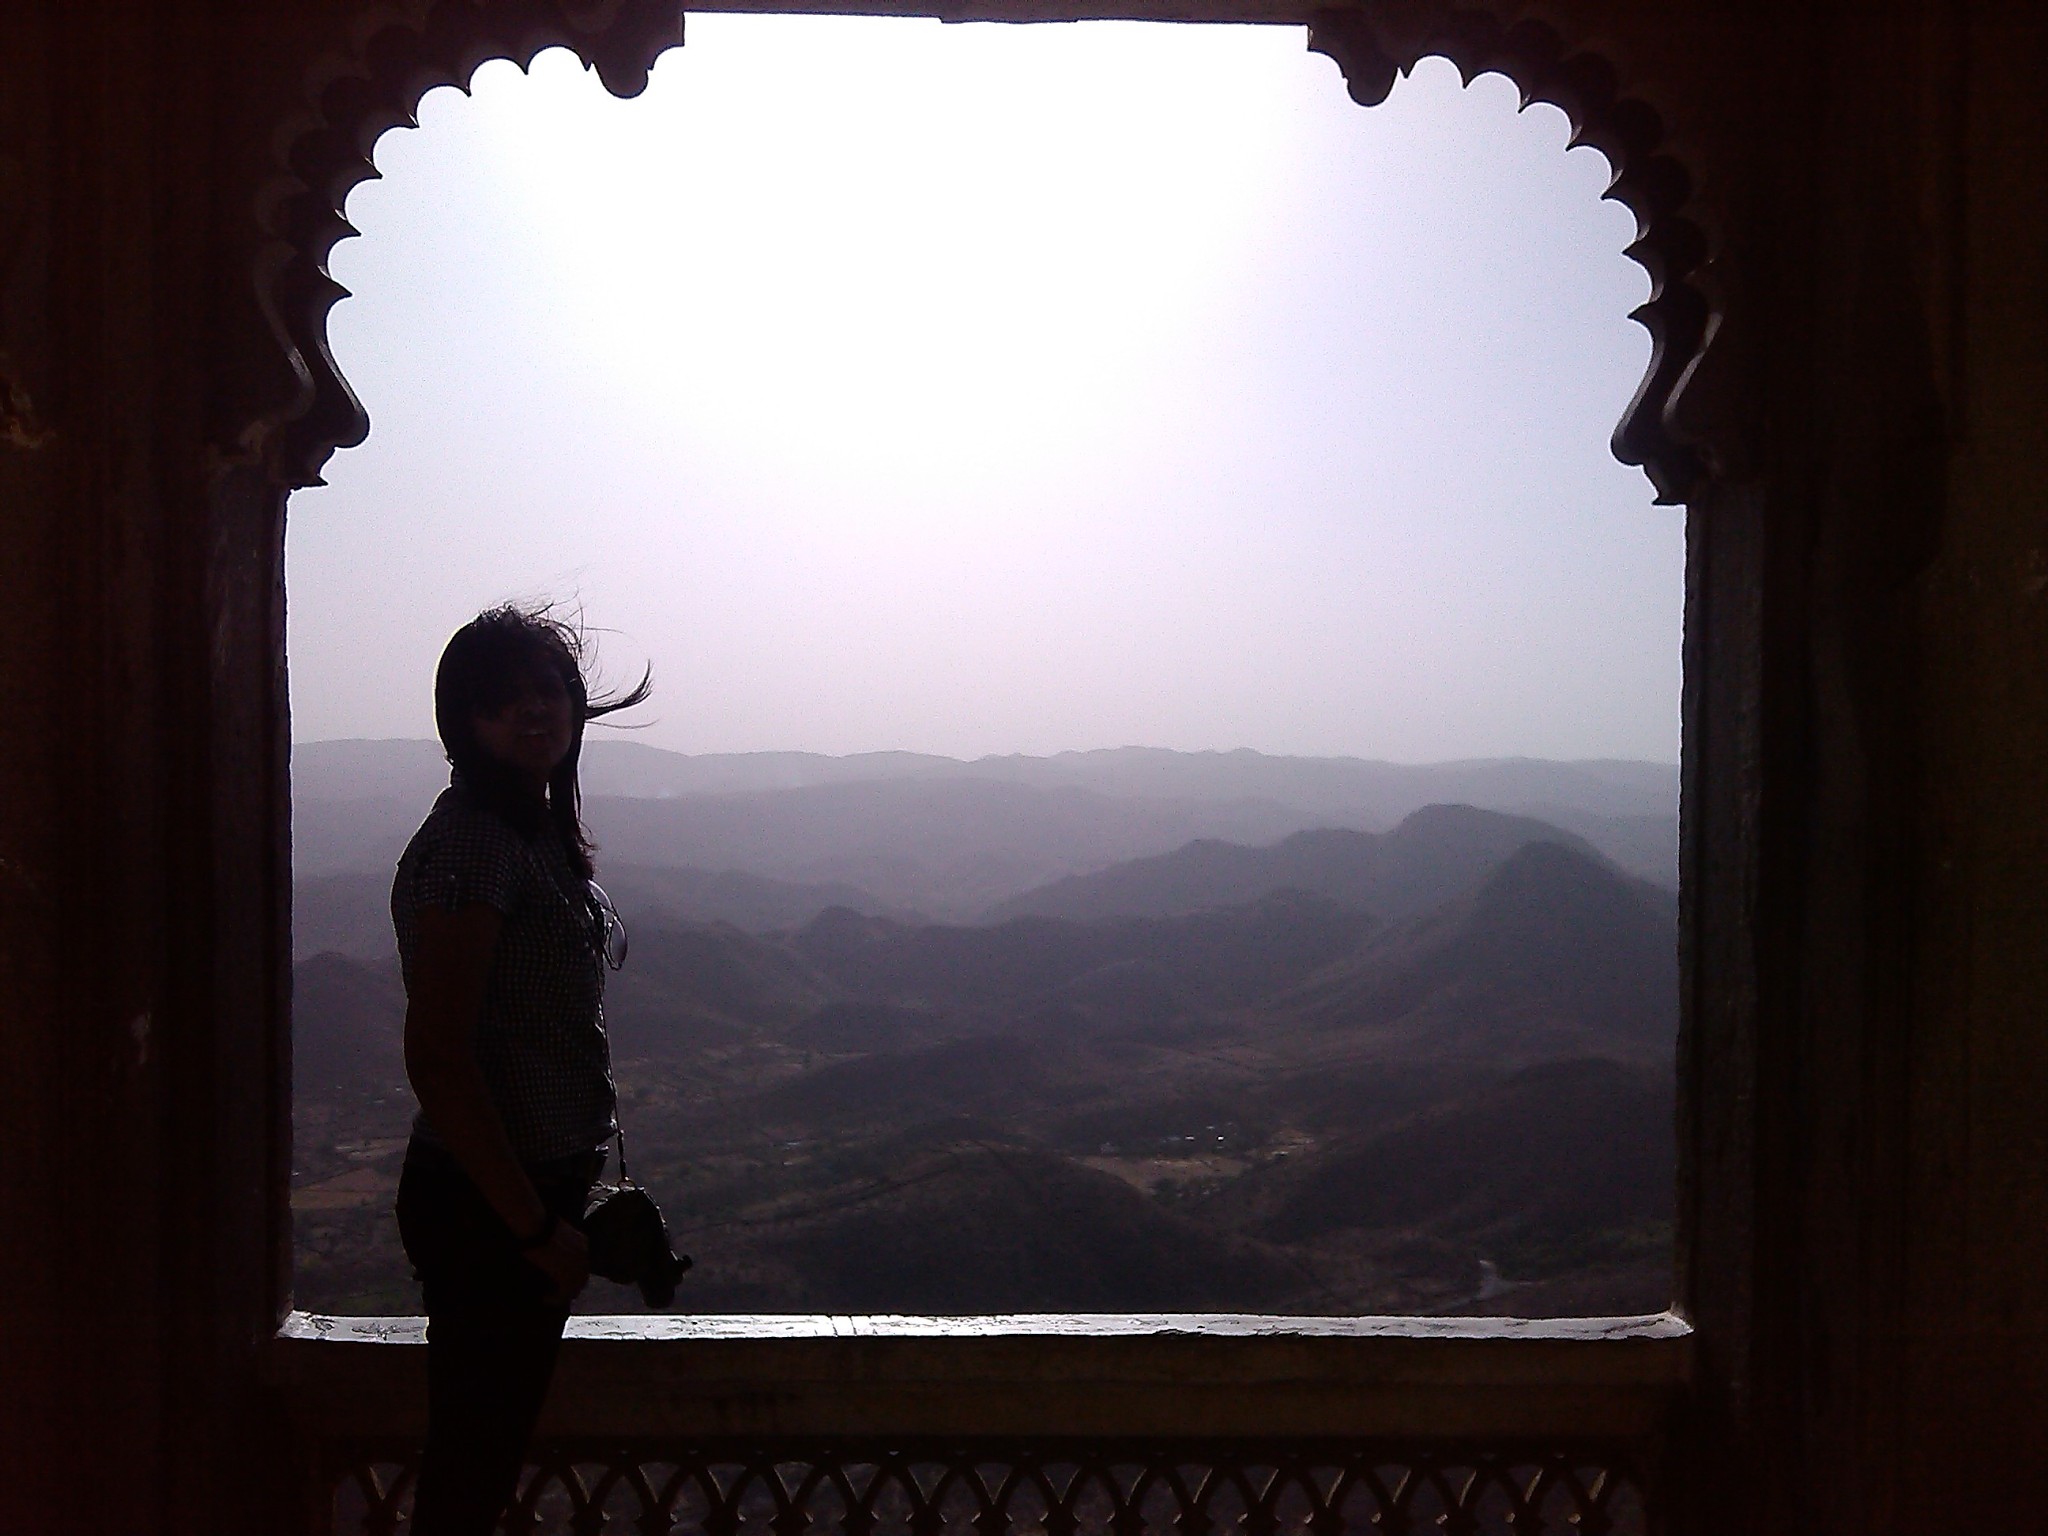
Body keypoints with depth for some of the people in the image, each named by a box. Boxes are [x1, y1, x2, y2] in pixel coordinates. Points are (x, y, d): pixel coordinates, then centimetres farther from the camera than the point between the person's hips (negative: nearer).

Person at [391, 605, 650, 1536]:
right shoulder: (469, 843, -19)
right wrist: (534, 1224, -20)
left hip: (535, 1188, 9)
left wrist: (566, 1197, 17)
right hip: (486, 1205, -9)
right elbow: (437, 1057, -24)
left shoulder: (540, 828, 11)